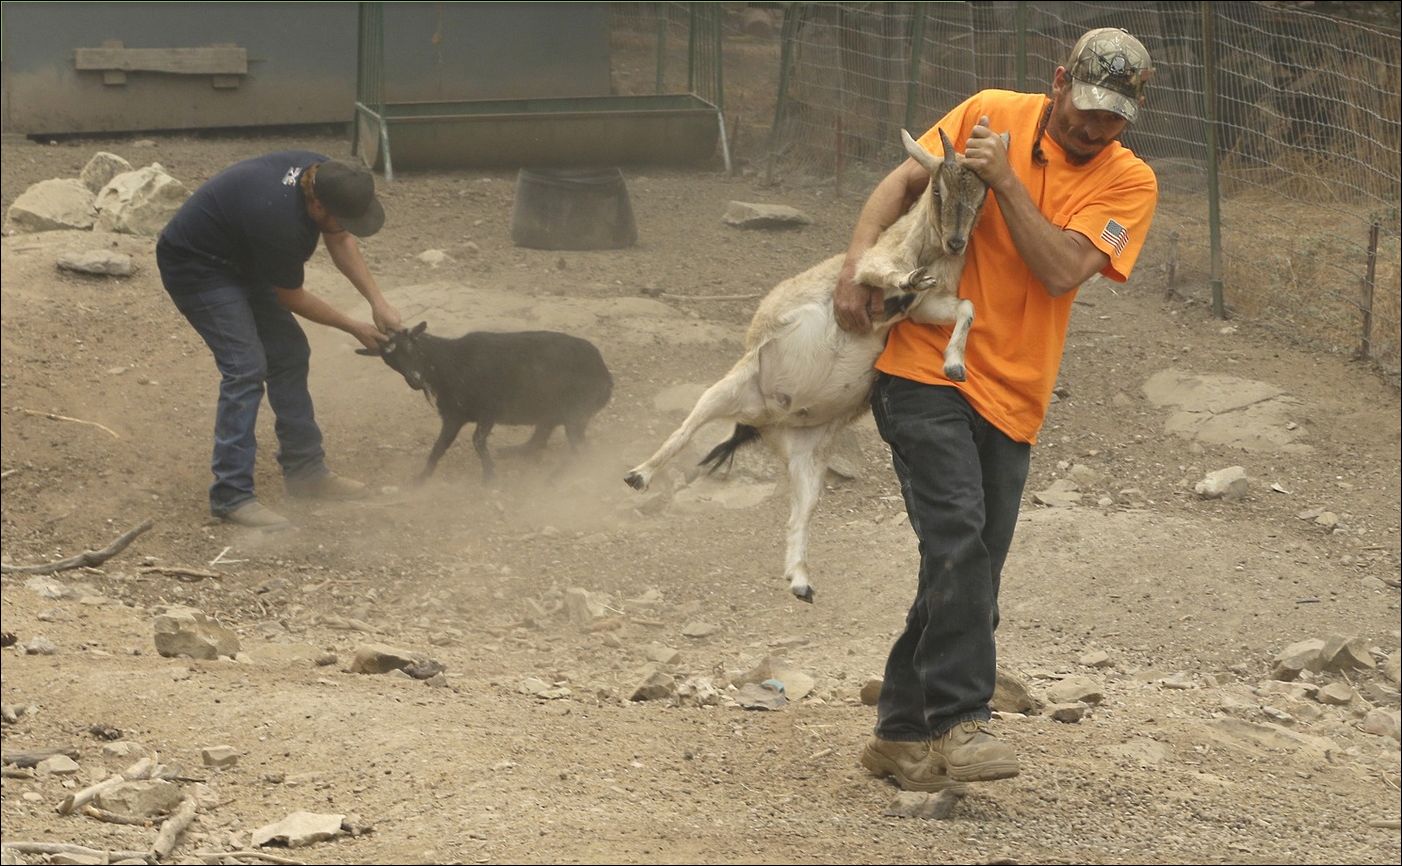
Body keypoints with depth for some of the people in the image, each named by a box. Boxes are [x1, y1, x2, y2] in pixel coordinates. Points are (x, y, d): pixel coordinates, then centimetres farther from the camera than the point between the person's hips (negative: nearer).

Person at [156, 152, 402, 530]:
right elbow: (291, 297, -19)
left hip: (239, 260, 10)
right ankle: (231, 495, -15)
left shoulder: (322, 174, -15)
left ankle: (305, 470, 19)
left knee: (289, 355, 9)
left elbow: (340, 242, 4)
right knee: (246, 367, -18)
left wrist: (378, 302, -6)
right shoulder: (279, 221, -37)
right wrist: (354, 328, -7)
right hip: (196, 267, -10)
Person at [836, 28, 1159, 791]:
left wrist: (1004, 180, -17)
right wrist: (859, 258, -10)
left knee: (969, 571, 7)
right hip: (925, 370, -3)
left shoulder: (1129, 183, 0)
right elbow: (902, 183, 5)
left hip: (1012, 397, 3)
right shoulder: (992, 115, 1)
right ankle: (959, 723, -22)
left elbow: (1062, 270, -12)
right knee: (958, 537, -19)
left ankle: (902, 734, 19)